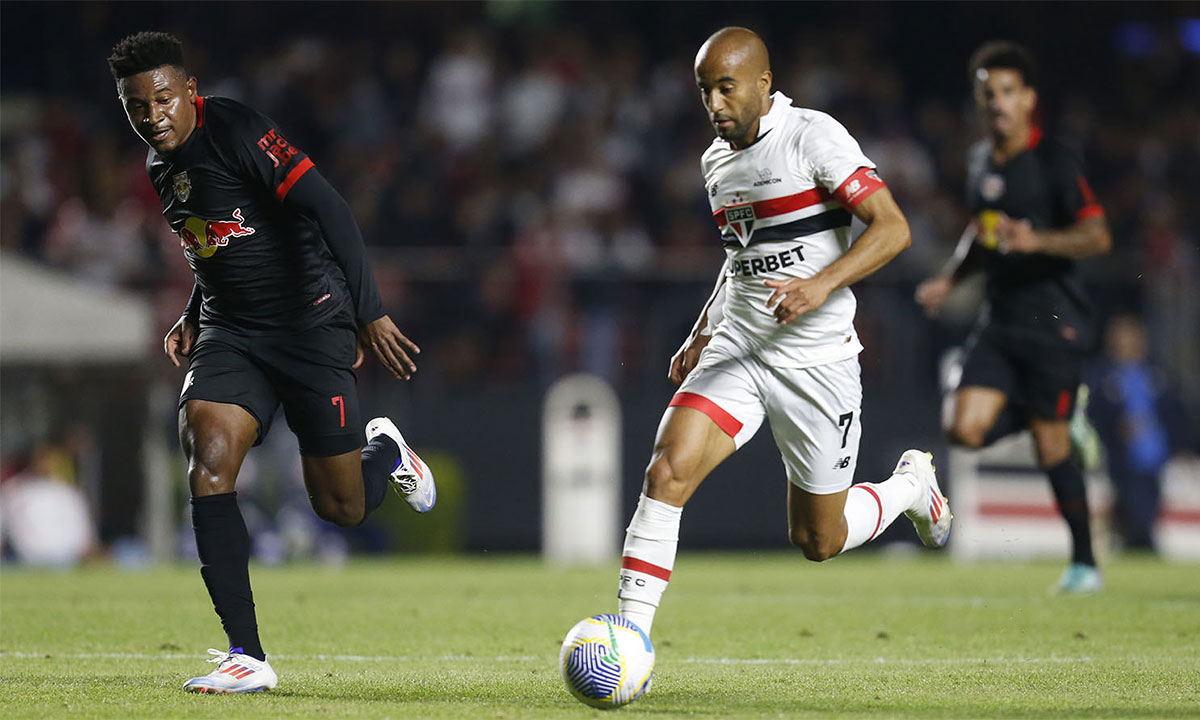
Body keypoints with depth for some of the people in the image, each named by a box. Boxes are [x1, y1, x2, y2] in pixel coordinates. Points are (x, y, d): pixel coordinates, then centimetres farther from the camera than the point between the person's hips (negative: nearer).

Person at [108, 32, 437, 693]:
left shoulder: (235, 131, -16)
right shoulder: (159, 167, 10)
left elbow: (328, 212, -20)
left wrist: (370, 314, -24)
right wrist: (193, 317, 13)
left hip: (309, 324, -6)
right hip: (231, 334, 6)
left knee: (342, 509, -1)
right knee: (206, 468, -18)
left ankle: (387, 452, 38)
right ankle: (247, 657, -15)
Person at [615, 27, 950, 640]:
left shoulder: (813, 137, -11)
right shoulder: (716, 160, 11)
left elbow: (892, 228, -17)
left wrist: (821, 285, -30)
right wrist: (701, 335, 17)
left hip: (816, 359, -5)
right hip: (736, 352, 5)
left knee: (818, 541, 6)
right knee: (667, 470, -19)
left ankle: (912, 486, 37)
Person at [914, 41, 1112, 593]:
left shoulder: (1054, 162, -9)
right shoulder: (980, 160, 11)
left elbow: (1097, 236, -14)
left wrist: (1036, 240, -28)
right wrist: (948, 280, 15)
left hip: (1054, 318, -6)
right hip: (1000, 319, 6)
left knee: (1051, 446, -5)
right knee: (966, 429, -10)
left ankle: (1084, 562, 10)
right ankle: (1027, 414, 21)